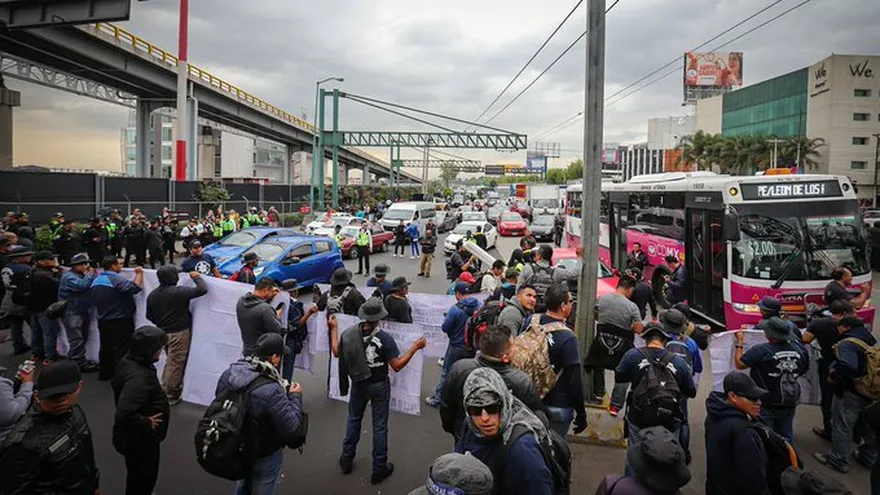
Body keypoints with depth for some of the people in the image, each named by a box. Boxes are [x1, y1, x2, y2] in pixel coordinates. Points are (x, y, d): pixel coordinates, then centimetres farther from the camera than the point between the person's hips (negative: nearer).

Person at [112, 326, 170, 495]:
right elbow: (123, 414, -42)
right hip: (139, 438, -9)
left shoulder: (130, 361, -6)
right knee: (144, 475, 15)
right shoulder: (138, 377, -37)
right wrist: (147, 423, -25)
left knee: (137, 473, 31)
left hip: (136, 435, 9)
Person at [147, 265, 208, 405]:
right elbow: (203, 289, -21)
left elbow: (149, 316, 12)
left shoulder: (152, 295, 2)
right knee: (175, 364, 2)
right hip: (179, 333, -7)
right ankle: (170, 396, 10)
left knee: (170, 361, 23)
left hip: (163, 332, 7)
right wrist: (197, 277, -3)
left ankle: (165, 391, 30)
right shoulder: (179, 292, -20)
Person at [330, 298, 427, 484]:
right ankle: (379, 470, 21)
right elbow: (397, 366, -17)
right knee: (379, 426, 10)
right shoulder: (385, 338, -24)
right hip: (379, 386, -3)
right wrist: (415, 347, -11)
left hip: (358, 384, 4)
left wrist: (333, 329, 13)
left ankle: (346, 461, 37)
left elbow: (336, 352, 4)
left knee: (354, 420, 24)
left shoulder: (348, 334, -14)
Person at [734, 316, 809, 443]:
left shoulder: (760, 351, -26)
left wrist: (739, 342, -5)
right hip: (789, 404, 5)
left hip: (766, 405, -5)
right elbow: (802, 371, 8)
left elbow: (739, 364, -14)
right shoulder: (799, 350, -9)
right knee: (786, 437, 19)